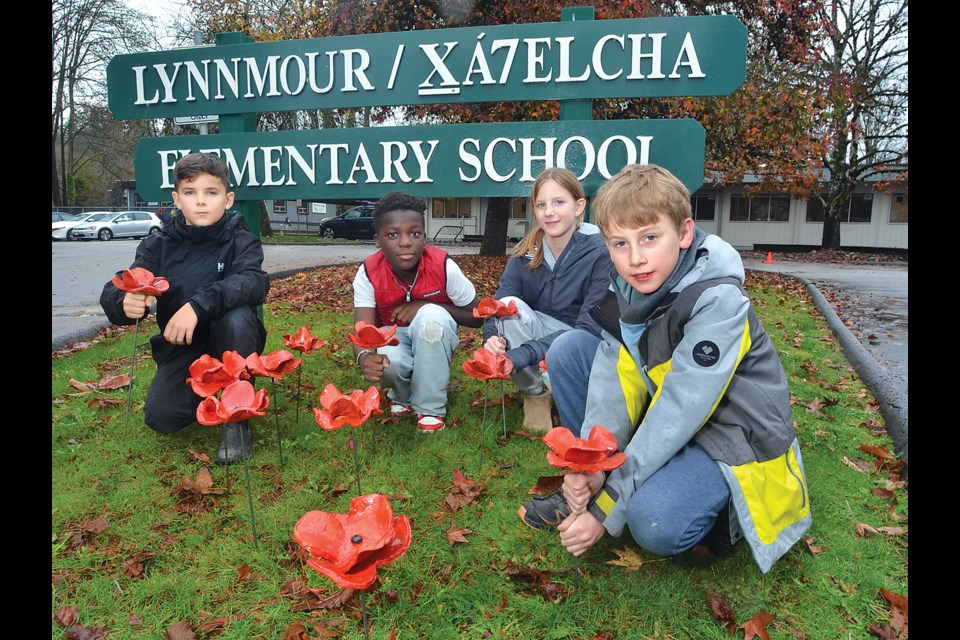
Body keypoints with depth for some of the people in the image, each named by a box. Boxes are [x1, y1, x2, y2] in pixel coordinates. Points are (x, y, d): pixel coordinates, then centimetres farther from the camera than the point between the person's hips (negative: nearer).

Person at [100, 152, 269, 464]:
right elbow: (113, 292, -13)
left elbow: (254, 282, -32)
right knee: (161, 417, -19)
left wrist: (199, 304, -44)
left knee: (238, 317, -34)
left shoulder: (240, 240, -12)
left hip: (232, 344, -2)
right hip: (181, 347, 2)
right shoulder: (158, 245, -6)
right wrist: (125, 302, -38)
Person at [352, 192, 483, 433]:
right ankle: (403, 395, 4)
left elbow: (477, 318, -13)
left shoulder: (443, 266, -25)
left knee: (432, 315, -35)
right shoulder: (368, 274, -23)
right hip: (393, 336, 0)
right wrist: (365, 357, -57)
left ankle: (430, 407, -17)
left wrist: (428, 306, -28)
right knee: (389, 361, -36)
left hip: (433, 342, 0)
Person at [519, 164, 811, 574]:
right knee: (570, 347, -5)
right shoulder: (629, 286, -6)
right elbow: (617, 378, -12)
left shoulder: (717, 301, -26)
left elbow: (680, 408, -29)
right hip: (666, 425, 7)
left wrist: (606, 510, -28)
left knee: (654, 522, -35)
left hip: (733, 442, -7)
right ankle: (587, 487, 1)